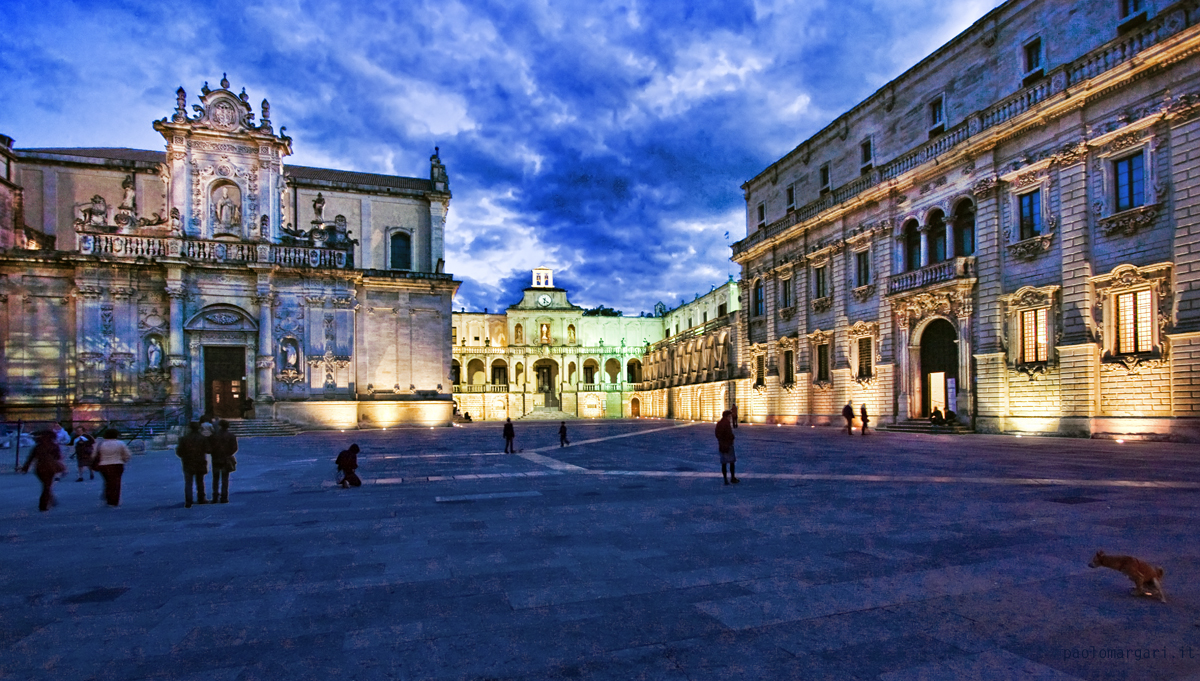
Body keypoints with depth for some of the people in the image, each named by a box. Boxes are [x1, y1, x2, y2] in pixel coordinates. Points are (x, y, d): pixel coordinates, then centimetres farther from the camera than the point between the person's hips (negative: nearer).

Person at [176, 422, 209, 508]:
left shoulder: (184, 439, -7)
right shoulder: (203, 439, -5)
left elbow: (179, 452, -6)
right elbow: (207, 450, -8)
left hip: (188, 465, -1)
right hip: (200, 464, 1)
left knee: (188, 483, 3)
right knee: (200, 482, 15)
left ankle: (188, 502, -4)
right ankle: (201, 499, 22)